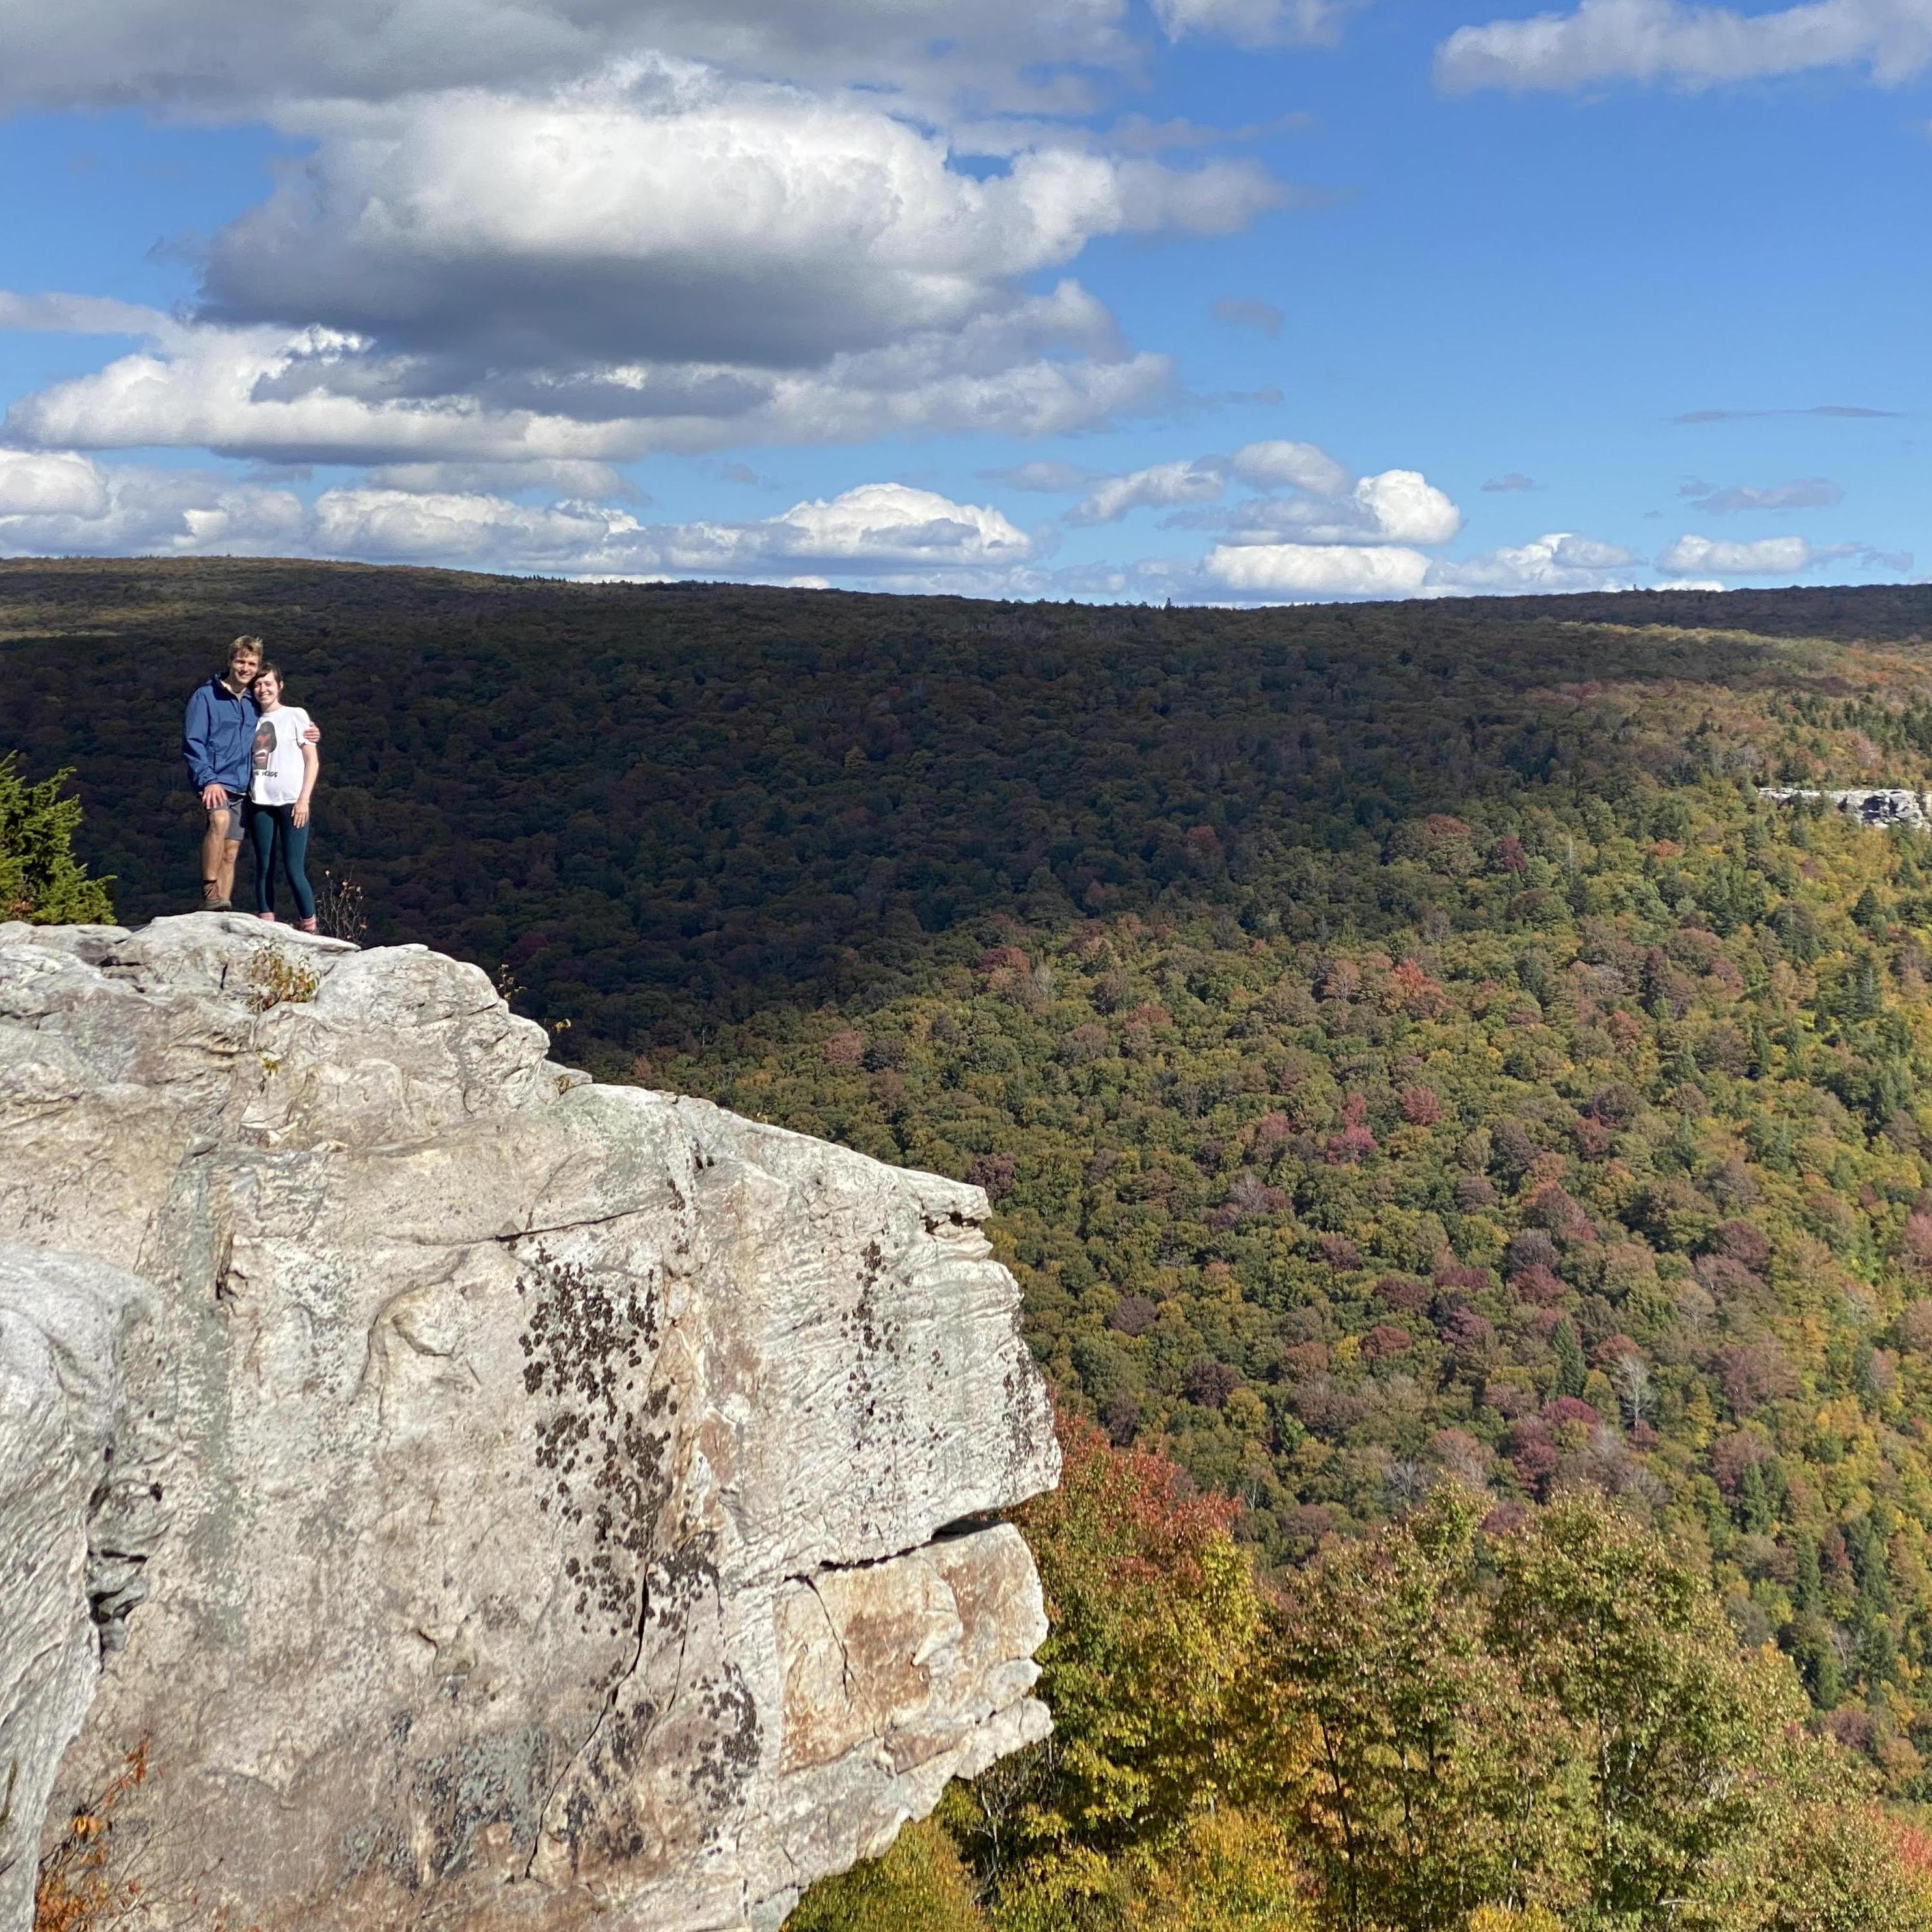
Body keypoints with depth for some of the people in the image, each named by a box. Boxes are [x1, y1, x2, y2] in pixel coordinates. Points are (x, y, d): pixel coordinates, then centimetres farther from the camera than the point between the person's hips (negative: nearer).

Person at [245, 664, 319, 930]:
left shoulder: (295, 715, 4)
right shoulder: (253, 721, 15)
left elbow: (313, 761, 1)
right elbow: (249, 763, 17)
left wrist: (304, 799, -8)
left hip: (291, 803, -4)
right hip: (260, 803, 4)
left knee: (294, 871, -9)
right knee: (263, 869, 3)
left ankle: (309, 929, -3)